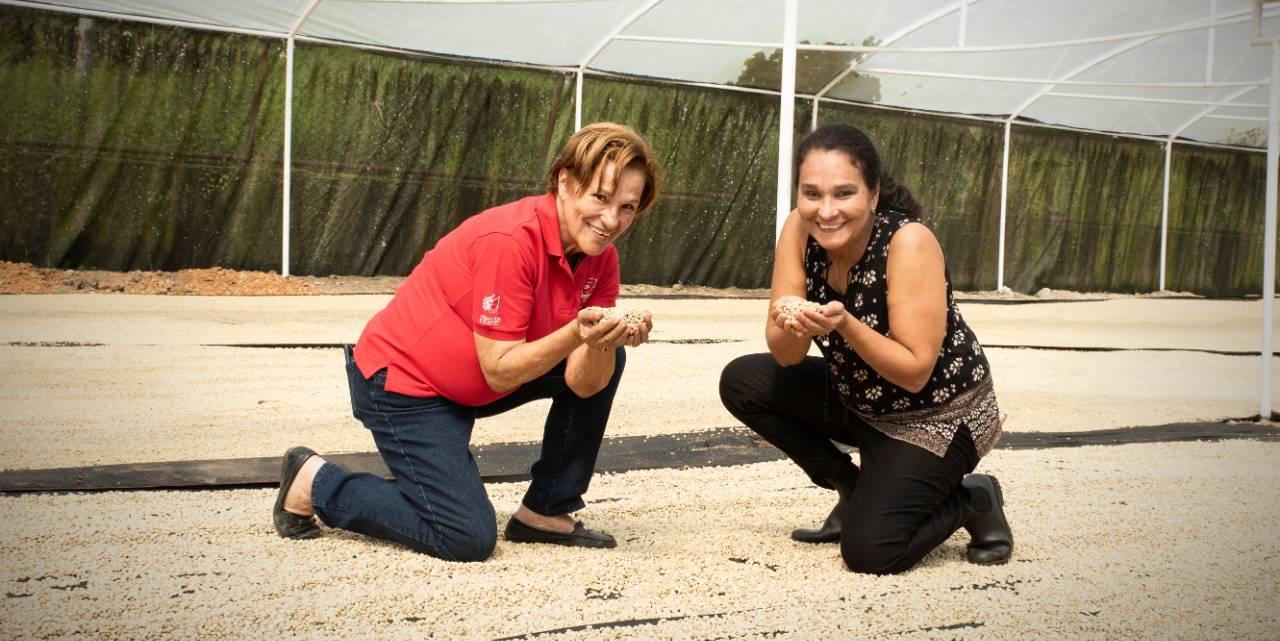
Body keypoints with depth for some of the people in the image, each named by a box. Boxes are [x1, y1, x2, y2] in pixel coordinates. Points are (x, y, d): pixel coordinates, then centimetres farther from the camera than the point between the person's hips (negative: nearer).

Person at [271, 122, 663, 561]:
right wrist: (574, 336, -39)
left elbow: (584, 384, -8)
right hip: (403, 382, -8)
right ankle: (315, 482, 5)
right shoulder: (510, 241, -28)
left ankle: (545, 513, 6)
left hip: (471, 386, 8)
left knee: (606, 361, -2)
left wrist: (604, 344, -29)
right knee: (468, 538, -14)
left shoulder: (600, 259, -4)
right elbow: (499, 370, -25)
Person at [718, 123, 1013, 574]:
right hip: (858, 398, 7)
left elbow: (915, 372, -26)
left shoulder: (909, 242, -29)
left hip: (939, 413, -6)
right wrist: (790, 325, -36)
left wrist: (845, 325, -40)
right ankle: (854, 491, 8)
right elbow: (786, 356, -13)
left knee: (867, 551, -20)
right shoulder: (800, 231, -14)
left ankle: (973, 502, 10)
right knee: (741, 382, -7)